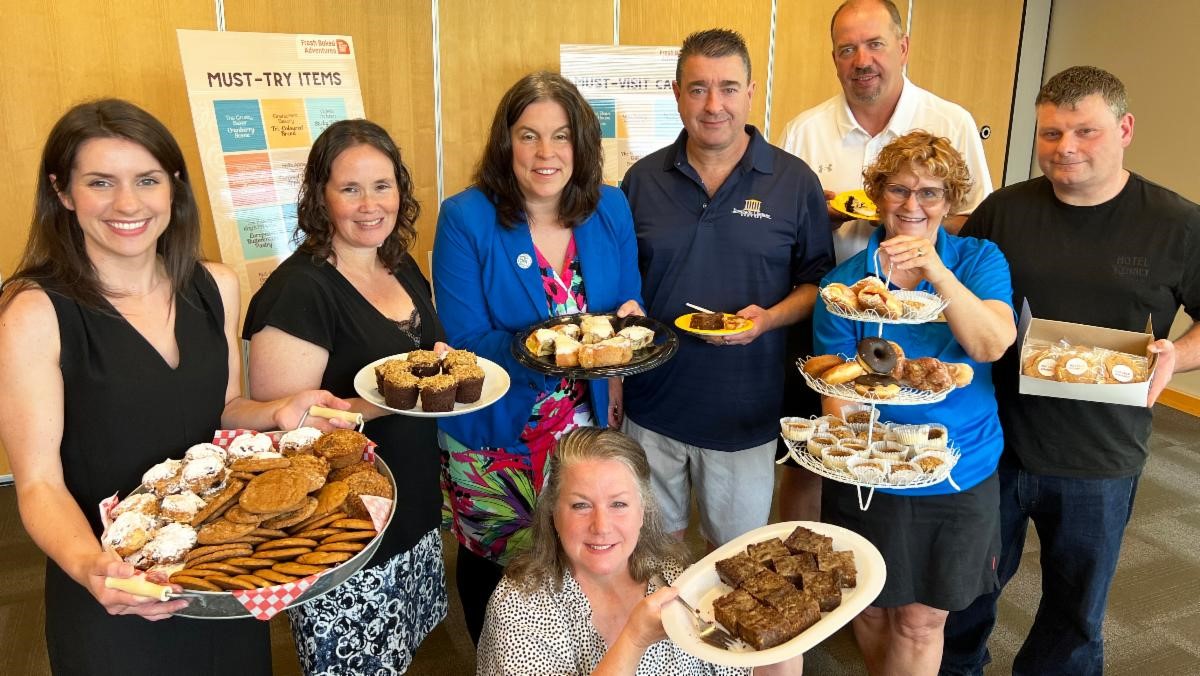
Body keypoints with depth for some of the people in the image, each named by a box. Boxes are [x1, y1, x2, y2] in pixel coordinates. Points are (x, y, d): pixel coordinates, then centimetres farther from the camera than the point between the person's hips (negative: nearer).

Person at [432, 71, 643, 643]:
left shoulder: (610, 210, -3)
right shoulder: (466, 219, -15)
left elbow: (631, 308, 7)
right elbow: (464, 343, -18)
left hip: (588, 426, 3)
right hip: (494, 440, -2)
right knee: (491, 565, 19)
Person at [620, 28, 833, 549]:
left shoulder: (794, 180, -3)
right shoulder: (642, 180, 2)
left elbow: (817, 281, 1)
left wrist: (770, 317, -17)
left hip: (746, 413, -1)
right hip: (652, 407, 2)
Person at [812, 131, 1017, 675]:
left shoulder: (979, 260, -4)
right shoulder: (844, 283, -5)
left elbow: (993, 345, -21)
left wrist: (938, 273, -34)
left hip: (960, 476, 0)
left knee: (921, 620, 11)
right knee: (870, 609, 18)